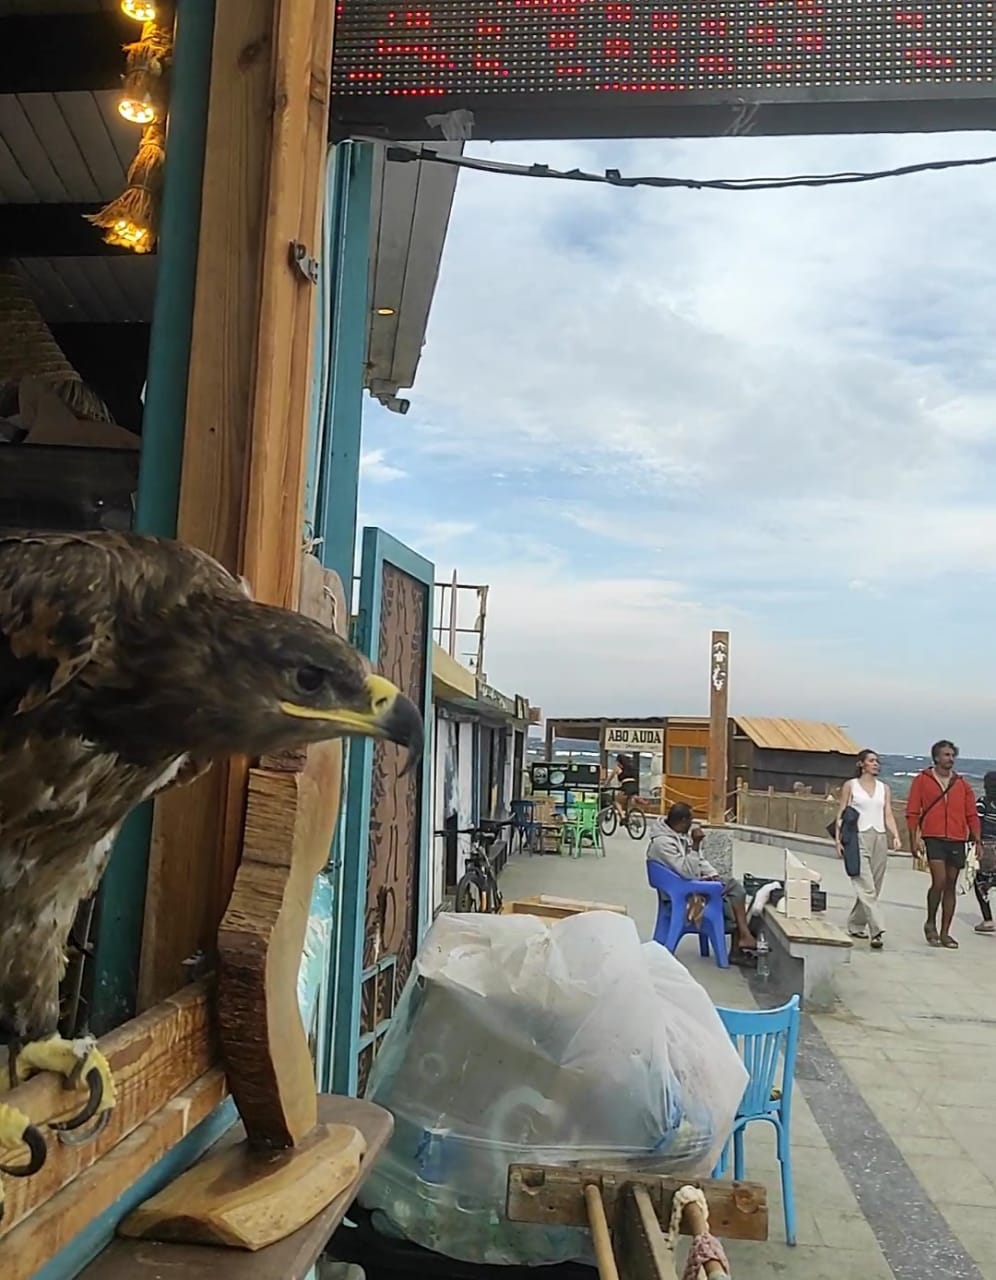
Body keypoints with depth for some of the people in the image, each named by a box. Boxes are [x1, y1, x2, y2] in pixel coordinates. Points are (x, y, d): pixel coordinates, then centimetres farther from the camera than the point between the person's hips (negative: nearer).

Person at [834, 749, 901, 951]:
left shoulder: (884, 788, 14)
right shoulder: (850, 785, 5)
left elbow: (888, 815, 9)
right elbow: (842, 814, 3)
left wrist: (896, 836, -8)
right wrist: (839, 839, -6)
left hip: (879, 839, 4)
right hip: (858, 838, -4)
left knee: (872, 888, 8)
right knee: (866, 887, -13)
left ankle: (855, 926, 22)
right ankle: (877, 930, -17)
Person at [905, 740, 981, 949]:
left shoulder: (962, 784, 12)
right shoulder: (922, 780, 3)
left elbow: (971, 814, 11)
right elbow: (912, 812, 0)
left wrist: (977, 838, -3)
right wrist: (914, 839, -7)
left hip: (957, 840, 4)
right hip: (933, 838, -4)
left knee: (951, 886, 8)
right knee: (939, 881, -15)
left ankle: (945, 933, 17)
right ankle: (930, 923, 7)